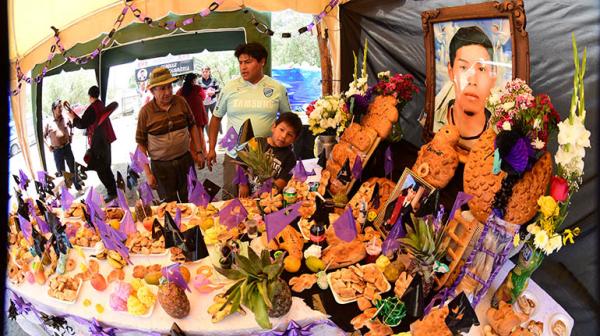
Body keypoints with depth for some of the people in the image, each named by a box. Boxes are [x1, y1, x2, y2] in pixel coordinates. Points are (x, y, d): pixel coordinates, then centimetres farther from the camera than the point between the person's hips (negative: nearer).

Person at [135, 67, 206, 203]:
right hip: (161, 166, -2)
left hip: (185, 160, 2)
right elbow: (140, 143, -4)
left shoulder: (181, 102, -2)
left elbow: (192, 126, 11)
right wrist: (147, 173, -6)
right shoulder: (145, 111, -9)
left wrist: (199, 152, 7)